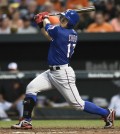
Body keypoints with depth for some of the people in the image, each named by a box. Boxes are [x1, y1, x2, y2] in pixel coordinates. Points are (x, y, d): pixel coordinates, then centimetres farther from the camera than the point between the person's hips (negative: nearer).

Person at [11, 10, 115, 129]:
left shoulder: (59, 32, -21)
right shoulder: (73, 34, 5)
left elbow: (49, 27, 2)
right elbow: (50, 37, 20)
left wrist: (45, 18, 21)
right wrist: (41, 24, 16)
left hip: (63, 74, -10)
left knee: (77, 104, -3)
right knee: (31, 88, 1)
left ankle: (107, 113, 10)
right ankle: (26, 121, 2)